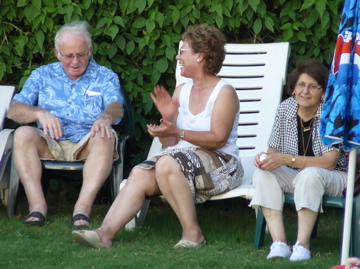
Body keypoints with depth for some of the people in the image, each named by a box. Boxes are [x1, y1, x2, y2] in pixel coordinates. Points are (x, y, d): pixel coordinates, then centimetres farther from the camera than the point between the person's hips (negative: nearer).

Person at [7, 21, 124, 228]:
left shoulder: (105, 77, 13)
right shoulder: (43, 75, 16)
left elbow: (116, 107, -7)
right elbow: (14, 110, 5)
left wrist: (105, 118, -33)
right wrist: (40, 113, -19)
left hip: (87, 144, -1)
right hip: (50, 146, 1)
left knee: (105, 137, -34)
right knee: (23, 134, -29)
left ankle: (83, 206, -45)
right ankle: (37, 205, -37)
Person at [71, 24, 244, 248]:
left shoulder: (224, 93, -5)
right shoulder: (182, 91, 15)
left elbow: (218, 139, -16)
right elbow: (171, 144, 13)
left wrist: (177, 132, -23)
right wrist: (168, 118, -8)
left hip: (221, 164, -7)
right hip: (184, 157, 7)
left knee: (168, 163, -34)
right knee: (140, 174, -20)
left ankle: (192, 233, -25)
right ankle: (105, 233, -33)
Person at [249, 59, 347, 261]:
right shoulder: (285, 109, -2)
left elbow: (329, 162, -24)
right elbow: (275, 148, 5)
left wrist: (286, 159, -31)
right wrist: (266, 157, -21)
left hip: (333, 178, -5)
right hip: (295, 177, 5)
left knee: (309, 175, -37)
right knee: (262, 175, -22)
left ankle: (303, 244, -32)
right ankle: (279, 243, -32)